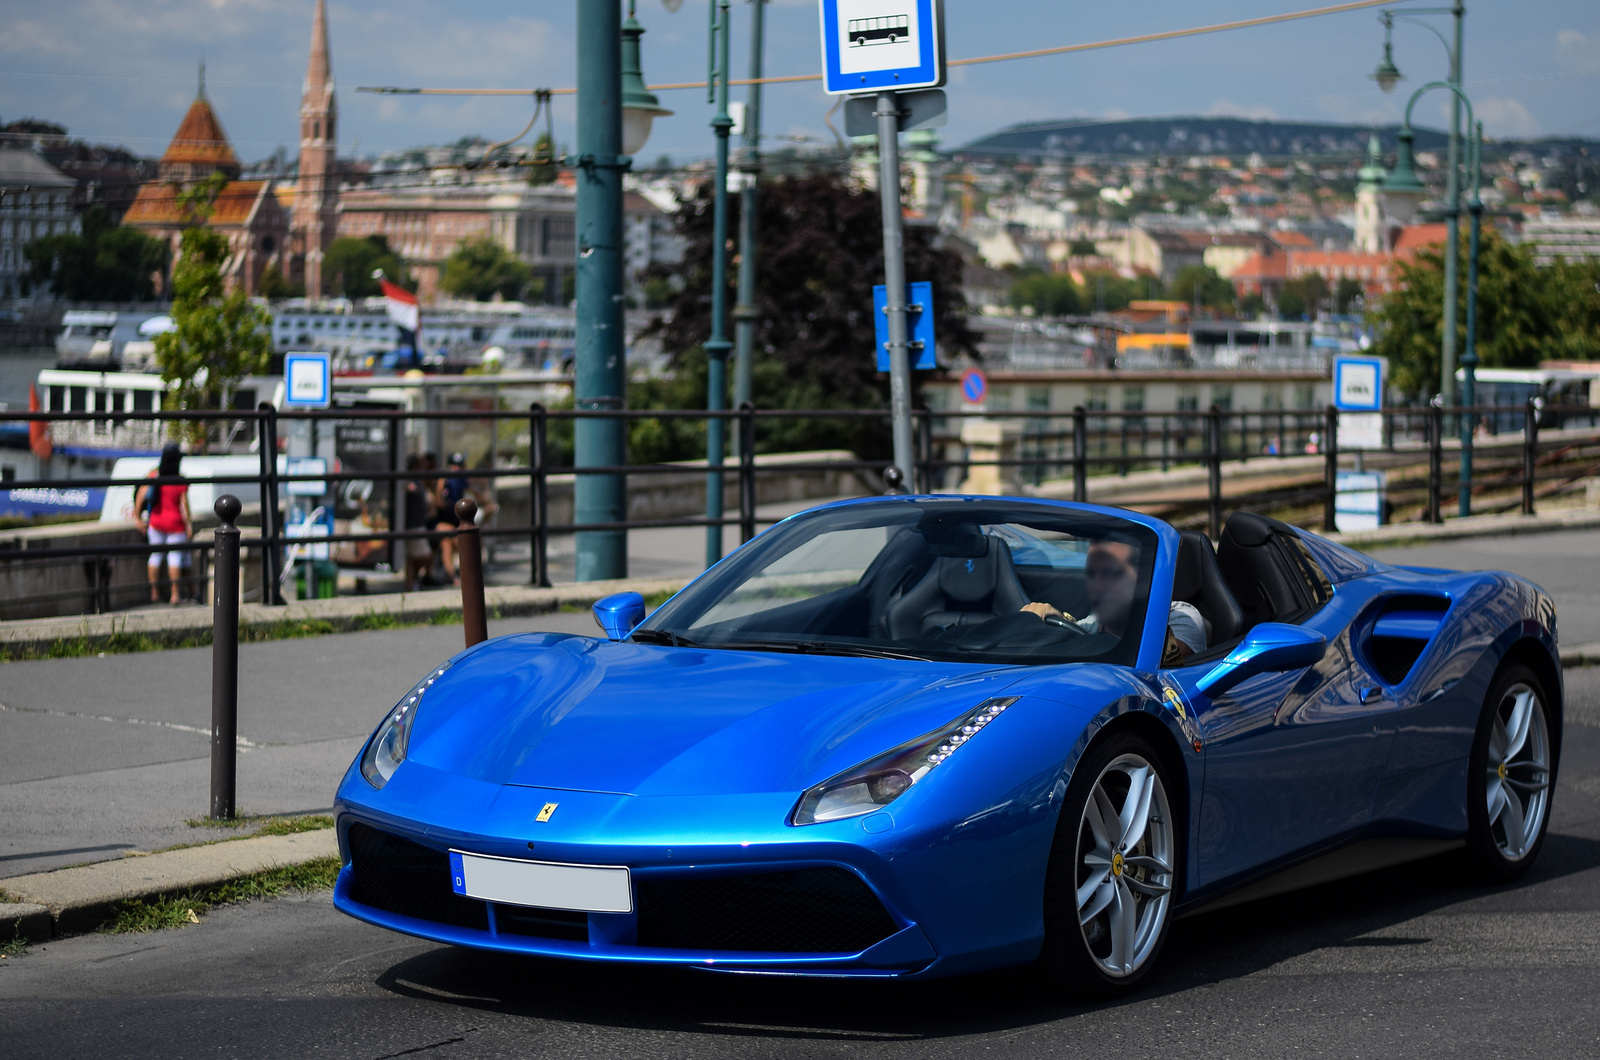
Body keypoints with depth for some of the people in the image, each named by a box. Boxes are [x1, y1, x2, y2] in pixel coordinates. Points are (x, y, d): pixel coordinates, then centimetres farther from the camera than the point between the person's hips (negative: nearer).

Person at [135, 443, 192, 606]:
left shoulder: (154, 476, -4)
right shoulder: (181, 482, -15)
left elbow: (140, 497, -4)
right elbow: (184, 505, -16)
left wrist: (139, 518, 5)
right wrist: (189, 525, -6)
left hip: (156, 523, 4)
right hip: (175, 524, -4)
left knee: (155, 554, 13)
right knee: (175, 556, 1)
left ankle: (154, 592, 16)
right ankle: (175, 594, -1)